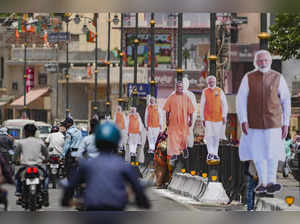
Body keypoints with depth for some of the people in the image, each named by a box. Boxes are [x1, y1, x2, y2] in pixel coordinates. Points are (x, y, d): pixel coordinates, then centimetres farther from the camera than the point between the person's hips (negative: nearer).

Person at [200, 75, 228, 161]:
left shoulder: (219, 91, 3)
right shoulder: (205, 92, 1)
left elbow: (224, 104, 2)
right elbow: (202, 106, 3)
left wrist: (224, 116, -6)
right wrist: (202, 119, 0)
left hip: (218, 117, 1)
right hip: (208, 117, -1)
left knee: (216, 136, 6)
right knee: (209, 136, -12)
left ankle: (215, 154, 14)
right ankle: (210, 153, -9)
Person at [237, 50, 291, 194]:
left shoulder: (278, 78, 0)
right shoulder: (248, 78, -1)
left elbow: (286, 101, 4)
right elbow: (241, 100, -4)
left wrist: (286, 123, 0)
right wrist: (243, 121, -14)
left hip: (273, 122, -1)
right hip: (254, 122, 1)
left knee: (272, 151, -13)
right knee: (257, 153, 5)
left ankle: (271, 182, -12)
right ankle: (262, 182, 16)